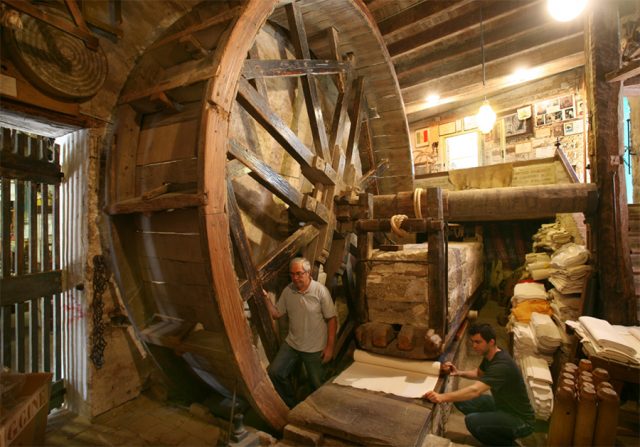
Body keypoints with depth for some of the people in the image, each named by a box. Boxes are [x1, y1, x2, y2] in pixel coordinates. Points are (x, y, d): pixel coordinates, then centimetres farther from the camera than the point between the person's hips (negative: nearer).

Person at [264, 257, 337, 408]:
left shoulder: (320, 291, -19)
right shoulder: (287, 291, -5)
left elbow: (331, 319, -14)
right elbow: (276, 314, 3)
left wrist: (330, 346, -14)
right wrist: (266, 299, -13)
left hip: (315, 348, -4)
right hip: (291, 344, 4)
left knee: (317, 384, 11)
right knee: (273, 372, 2)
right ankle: (290, 404, 27)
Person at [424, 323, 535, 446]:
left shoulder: (502, 364, -32)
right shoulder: (490, 355, -2)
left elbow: (475, 390, -43)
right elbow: (479, 374, 17)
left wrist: (443, 397, -50)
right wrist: (459, 373, -3)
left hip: (520, 420, -9)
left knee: (472, 421, -30)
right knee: (461, 400, 0)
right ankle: (500, 433, 14)